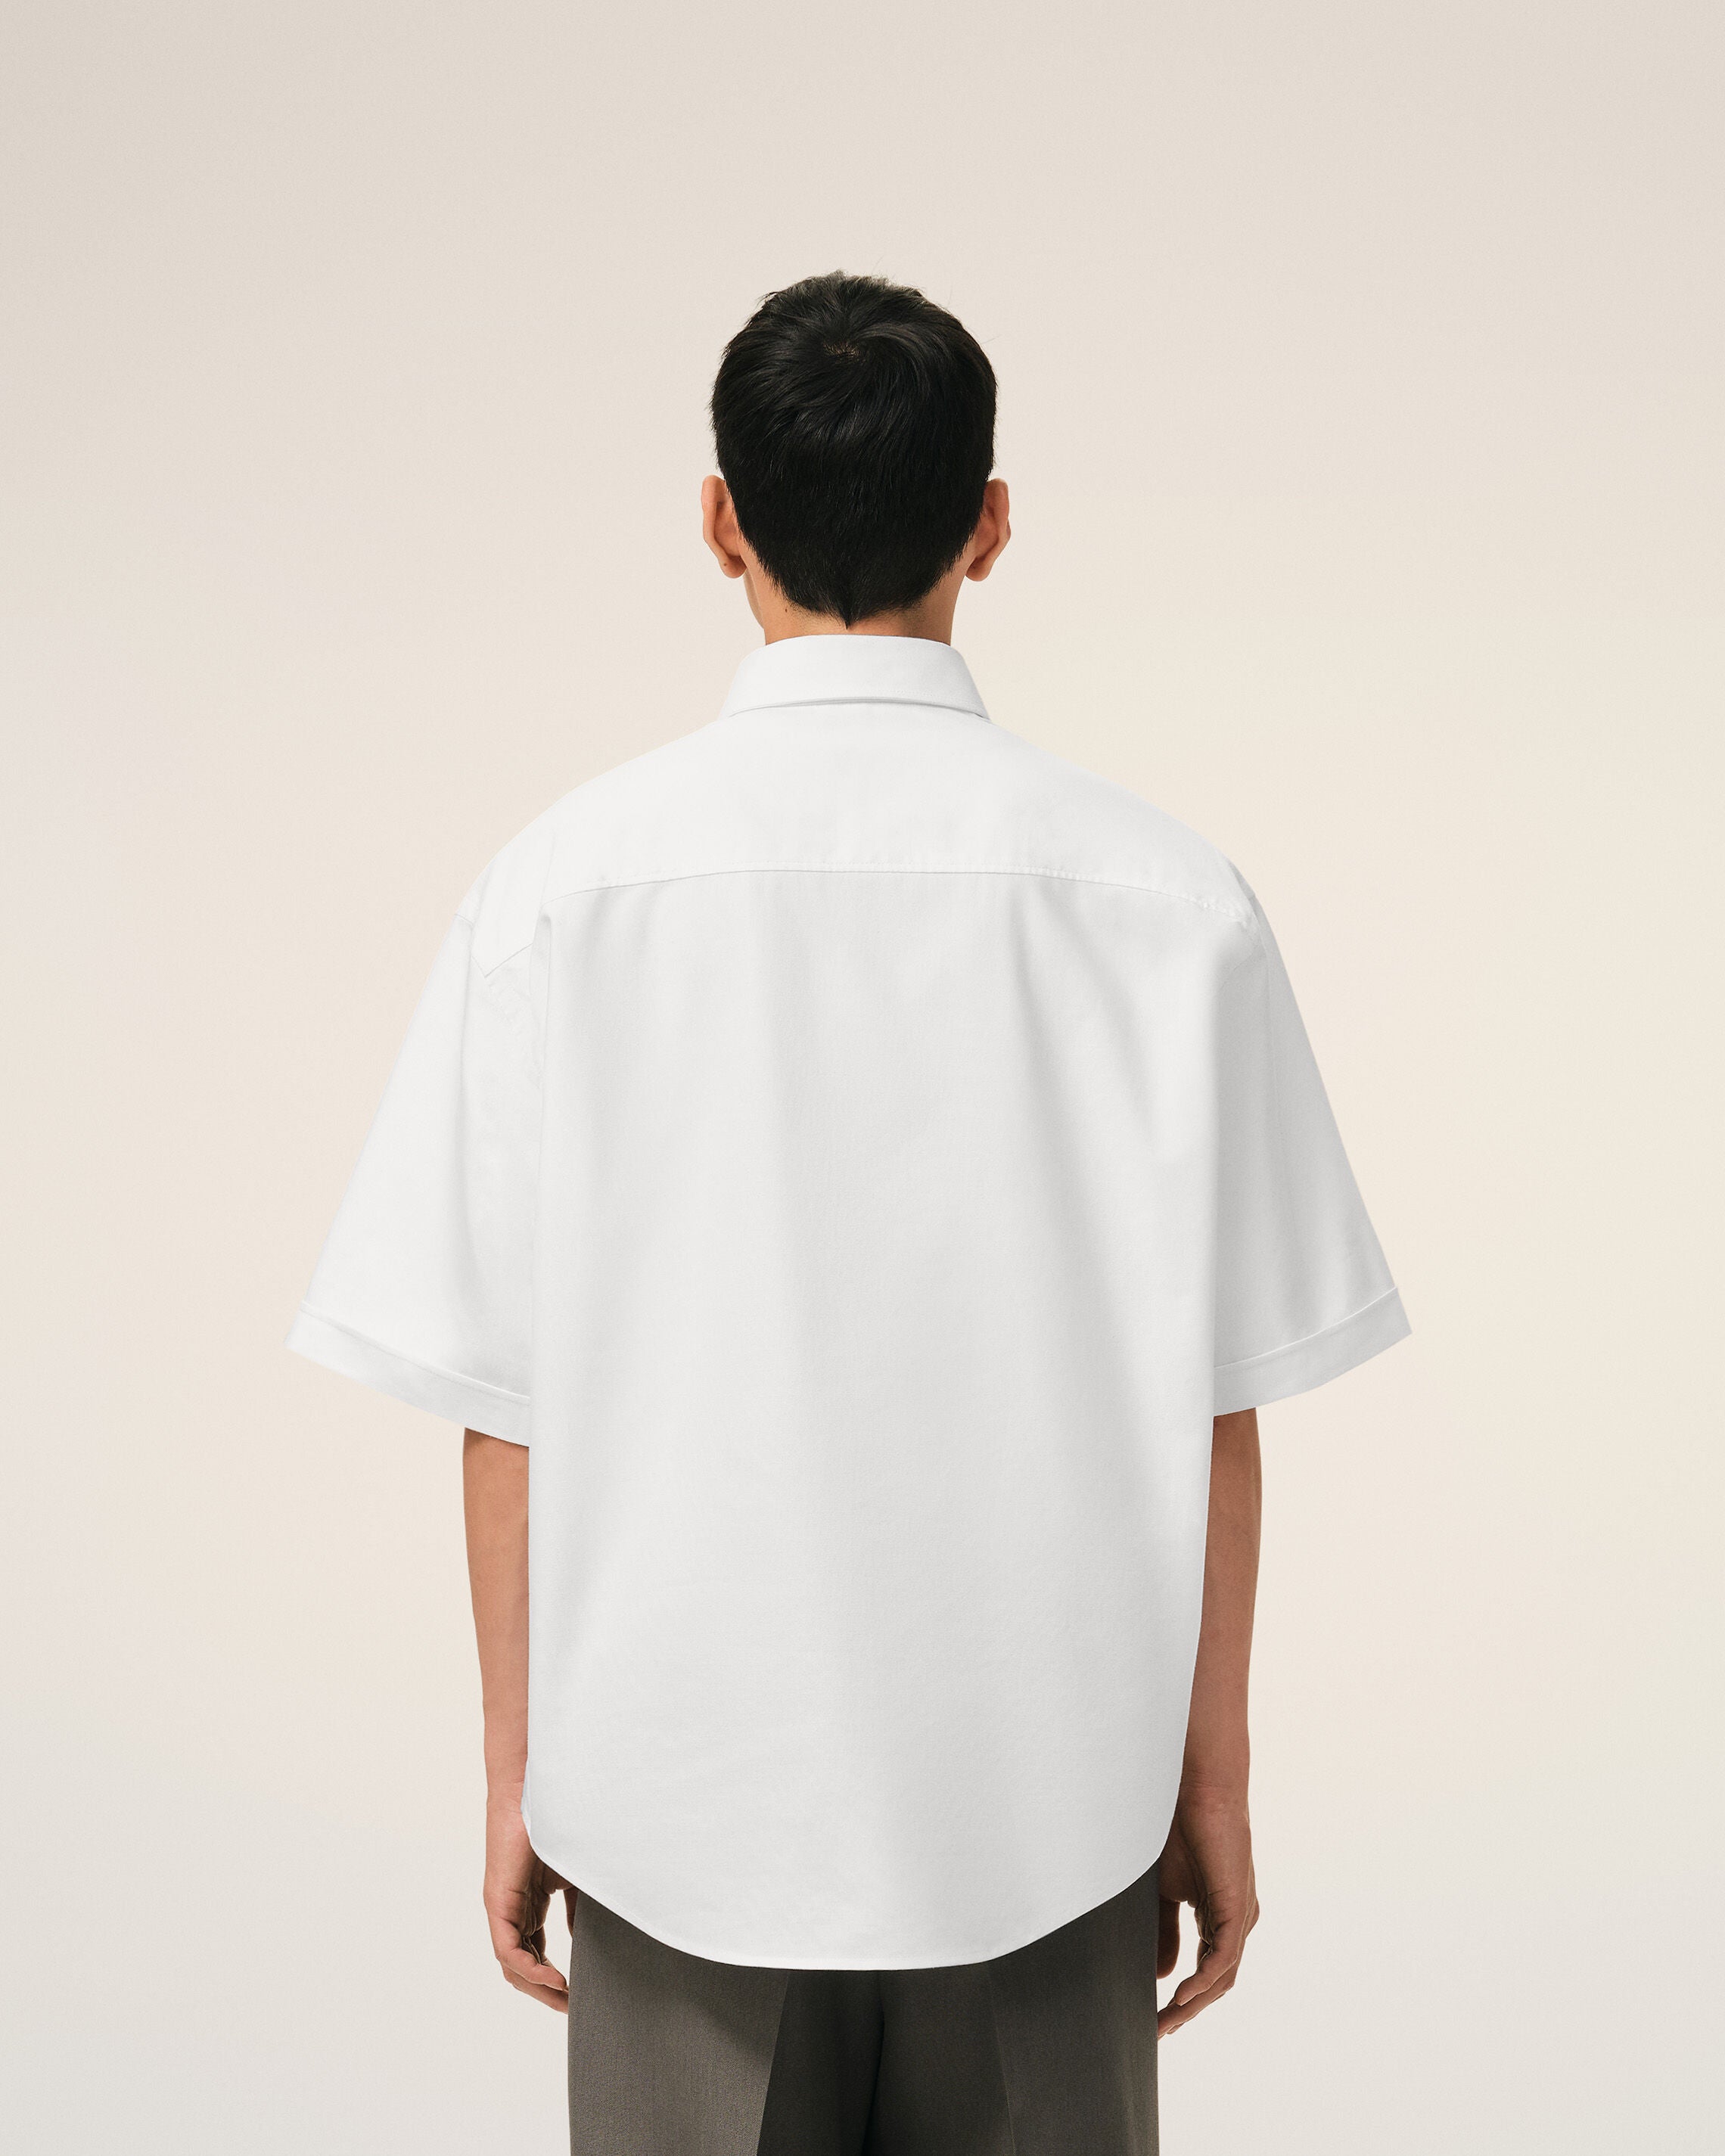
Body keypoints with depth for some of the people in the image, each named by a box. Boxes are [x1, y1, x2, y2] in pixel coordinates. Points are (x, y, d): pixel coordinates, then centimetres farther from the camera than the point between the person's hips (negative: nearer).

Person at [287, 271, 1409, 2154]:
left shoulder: (562, 887, -9)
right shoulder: (1168, 900, -8)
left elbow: (503, 1395, -5)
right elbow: (1211, 1395, -5)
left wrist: (517, 1763, 7)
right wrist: (1212, 1781, 7)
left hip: (679, 1805, 0)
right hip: (1043, 1809, 1)